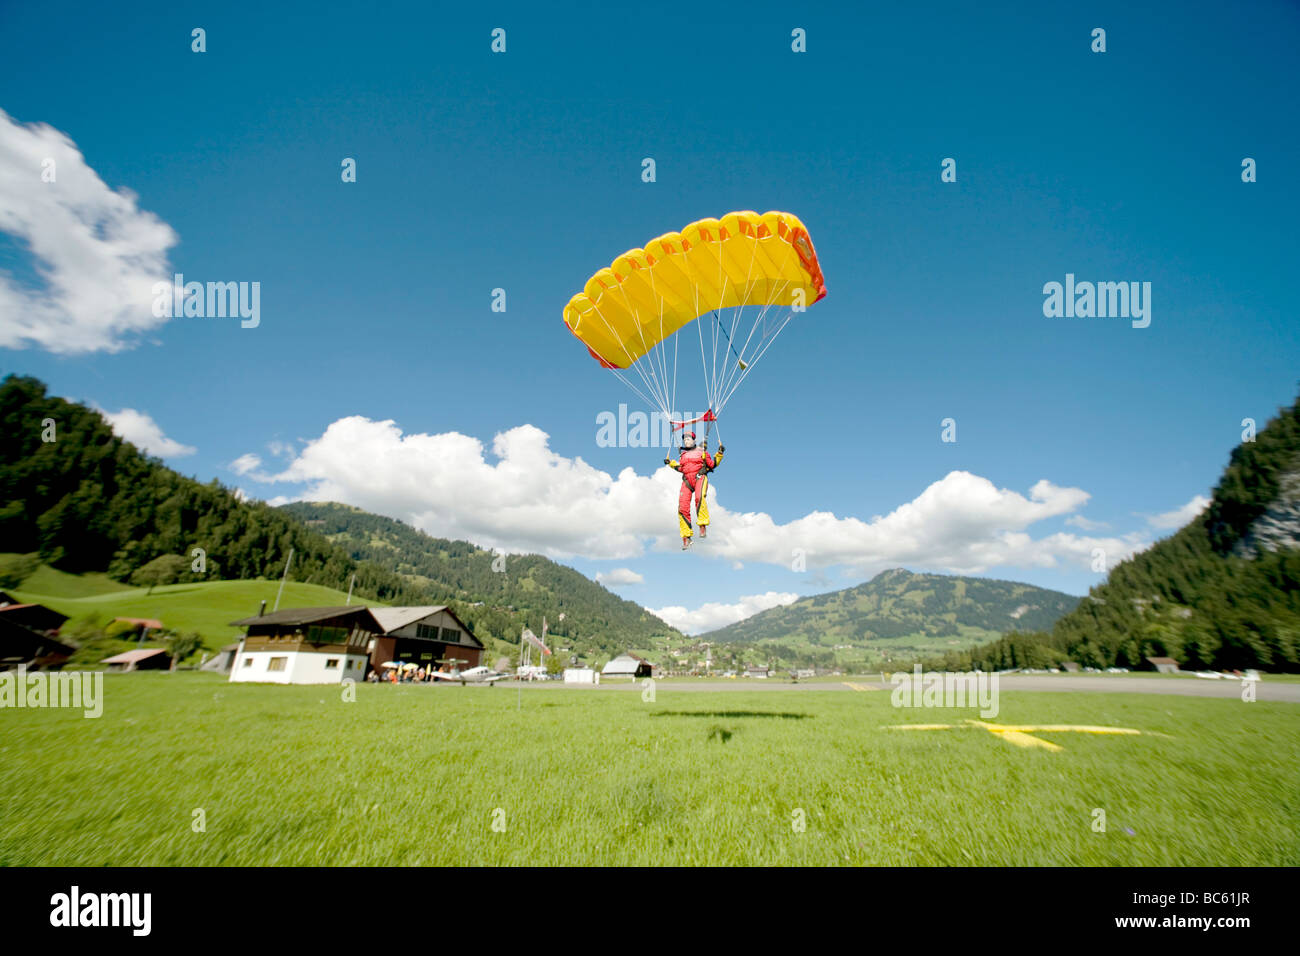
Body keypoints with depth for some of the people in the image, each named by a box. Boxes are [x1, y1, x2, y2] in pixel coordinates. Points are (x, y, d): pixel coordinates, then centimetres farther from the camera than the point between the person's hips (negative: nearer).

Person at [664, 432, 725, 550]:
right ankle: (686, 537, -2)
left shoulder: (701, 451, 9)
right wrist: (671, 463, 29)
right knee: (682, 507, -10)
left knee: (700, 497, -36)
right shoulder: (683, 454, 23)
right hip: (687, 480, 4)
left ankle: (703, 526, -28)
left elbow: (712, 465, 8)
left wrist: (719, 453, -2)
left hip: (699, 477, -4)